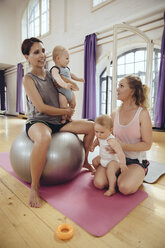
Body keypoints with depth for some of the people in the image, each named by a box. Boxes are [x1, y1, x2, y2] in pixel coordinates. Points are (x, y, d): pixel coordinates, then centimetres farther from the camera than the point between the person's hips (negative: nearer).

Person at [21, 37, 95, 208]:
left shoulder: (50, 74, 11)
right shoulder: (28, 79, -7)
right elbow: (41, 107, -16)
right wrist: (66, 111, -9)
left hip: (57, 122, 7)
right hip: (37, 122, -6)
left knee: (91, 127, -1)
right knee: (44, 138, -43)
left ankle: (84, 161, 20)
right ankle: (34, 187, -22)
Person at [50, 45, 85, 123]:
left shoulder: (67, 68, 11)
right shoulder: (55, 69, -17)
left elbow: (71, 74, 34)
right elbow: (57, 78, -38)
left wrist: (78, 79, 36)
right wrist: (64, 85, -54)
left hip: (69, 91, 9)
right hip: (60, 92, -8)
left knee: (73, 104, 13)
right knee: (64, 105, -19)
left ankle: (68, 116, 32)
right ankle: (63, 118, 6)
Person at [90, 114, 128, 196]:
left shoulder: (111, 141, -36)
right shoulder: (100, 137, -9)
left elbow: (120, 152, -42)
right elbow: (97, 140, 18)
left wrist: (122, 164, -48)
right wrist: (93, 145, 5)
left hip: (113, 160, -9)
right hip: (103, 158, 9)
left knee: (110, 171, -30)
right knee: (94, 161, 19)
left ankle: (112, 189, -18)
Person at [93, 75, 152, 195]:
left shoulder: (142, 113, -11)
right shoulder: (115, 114, 3)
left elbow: (147, 144, -11)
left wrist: (124, 146, -24)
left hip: (136, 161, -3)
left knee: (125, 188, -28)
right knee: (99, 182, -18)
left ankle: (138, 177, 7)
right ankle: (118, 174, 13)